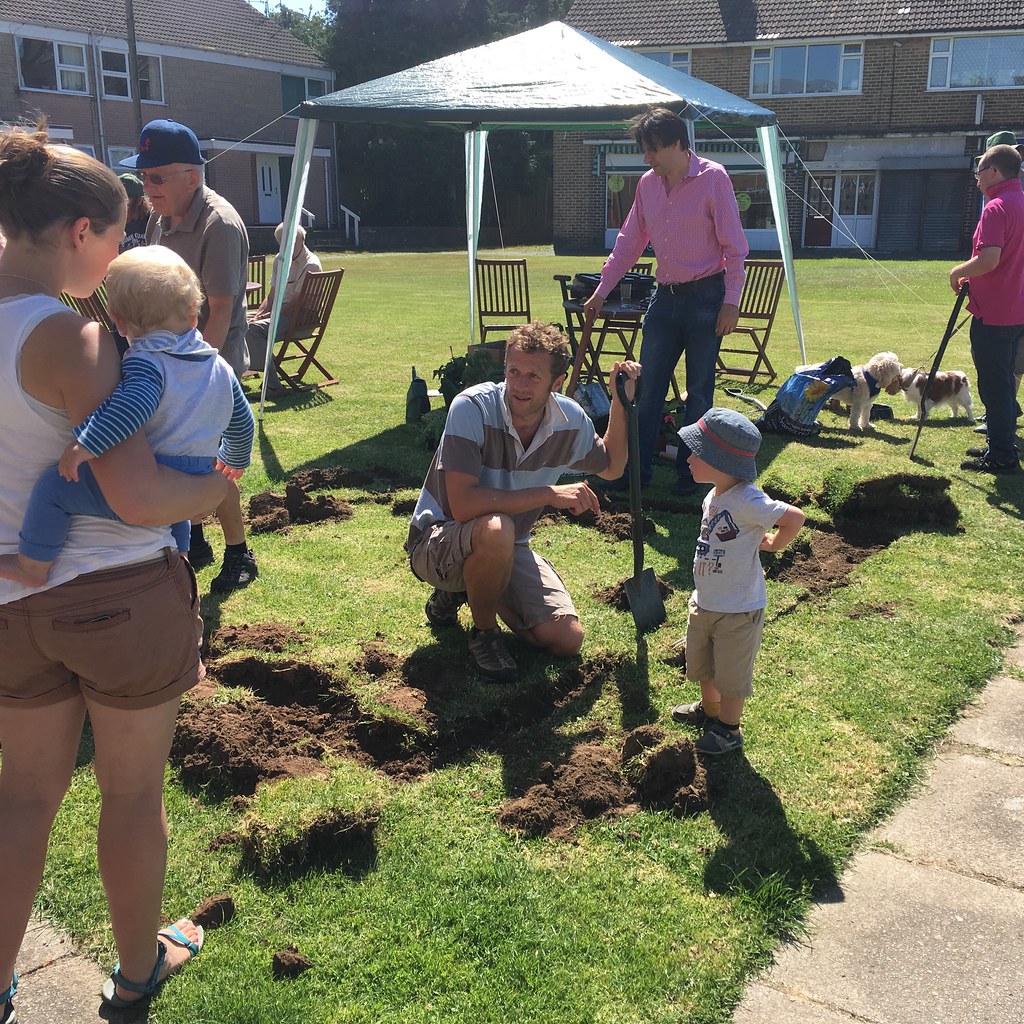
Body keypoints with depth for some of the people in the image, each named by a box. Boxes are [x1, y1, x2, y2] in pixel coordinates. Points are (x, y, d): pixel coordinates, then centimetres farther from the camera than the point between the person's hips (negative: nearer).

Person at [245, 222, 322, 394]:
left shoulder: (310, 265, -15)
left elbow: (296, 304, -19)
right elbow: (272, 296, 14)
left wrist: (266, 316, -20)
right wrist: (258, 315, -4)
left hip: (298, 318, -9)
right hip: (278, 312, 9)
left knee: (254, 329, -30)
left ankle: (273, 385, -29)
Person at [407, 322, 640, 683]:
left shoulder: (570, 420, -10)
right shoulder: (473, 407, -27)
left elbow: (611, 467, 11)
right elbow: (463, 505, -35)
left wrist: (621, 400, -3)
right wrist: (550, 493, -33)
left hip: (508, 551, 5)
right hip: (438, 542, -5)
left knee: (567, 640, -8)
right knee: (496, 530, -39)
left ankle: (469, 589, 16)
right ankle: (484, 632, -10)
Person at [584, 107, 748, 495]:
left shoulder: (712, 178, -9)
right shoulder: (647, 184, 7)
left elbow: (734, 245, -10)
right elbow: (629, 243, 14)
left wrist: (731, 302, -14)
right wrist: (601, 290, 10)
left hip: (705, 296, -5)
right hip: (665, 297, 5)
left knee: (699, 391, 3)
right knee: (648, 386, 5)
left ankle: (689, 472, 14)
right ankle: (638, 466, 14)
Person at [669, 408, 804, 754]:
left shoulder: (746, 501, -29)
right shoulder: (713, 497, 0)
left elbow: (795, 518, -29)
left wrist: (772, 543, -16)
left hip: (738, 611, -8)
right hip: (703, 604, 8)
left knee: (730, 676, 11)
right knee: (702, 666, 26)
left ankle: (729, 730, 32)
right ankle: (709, 709, 50)